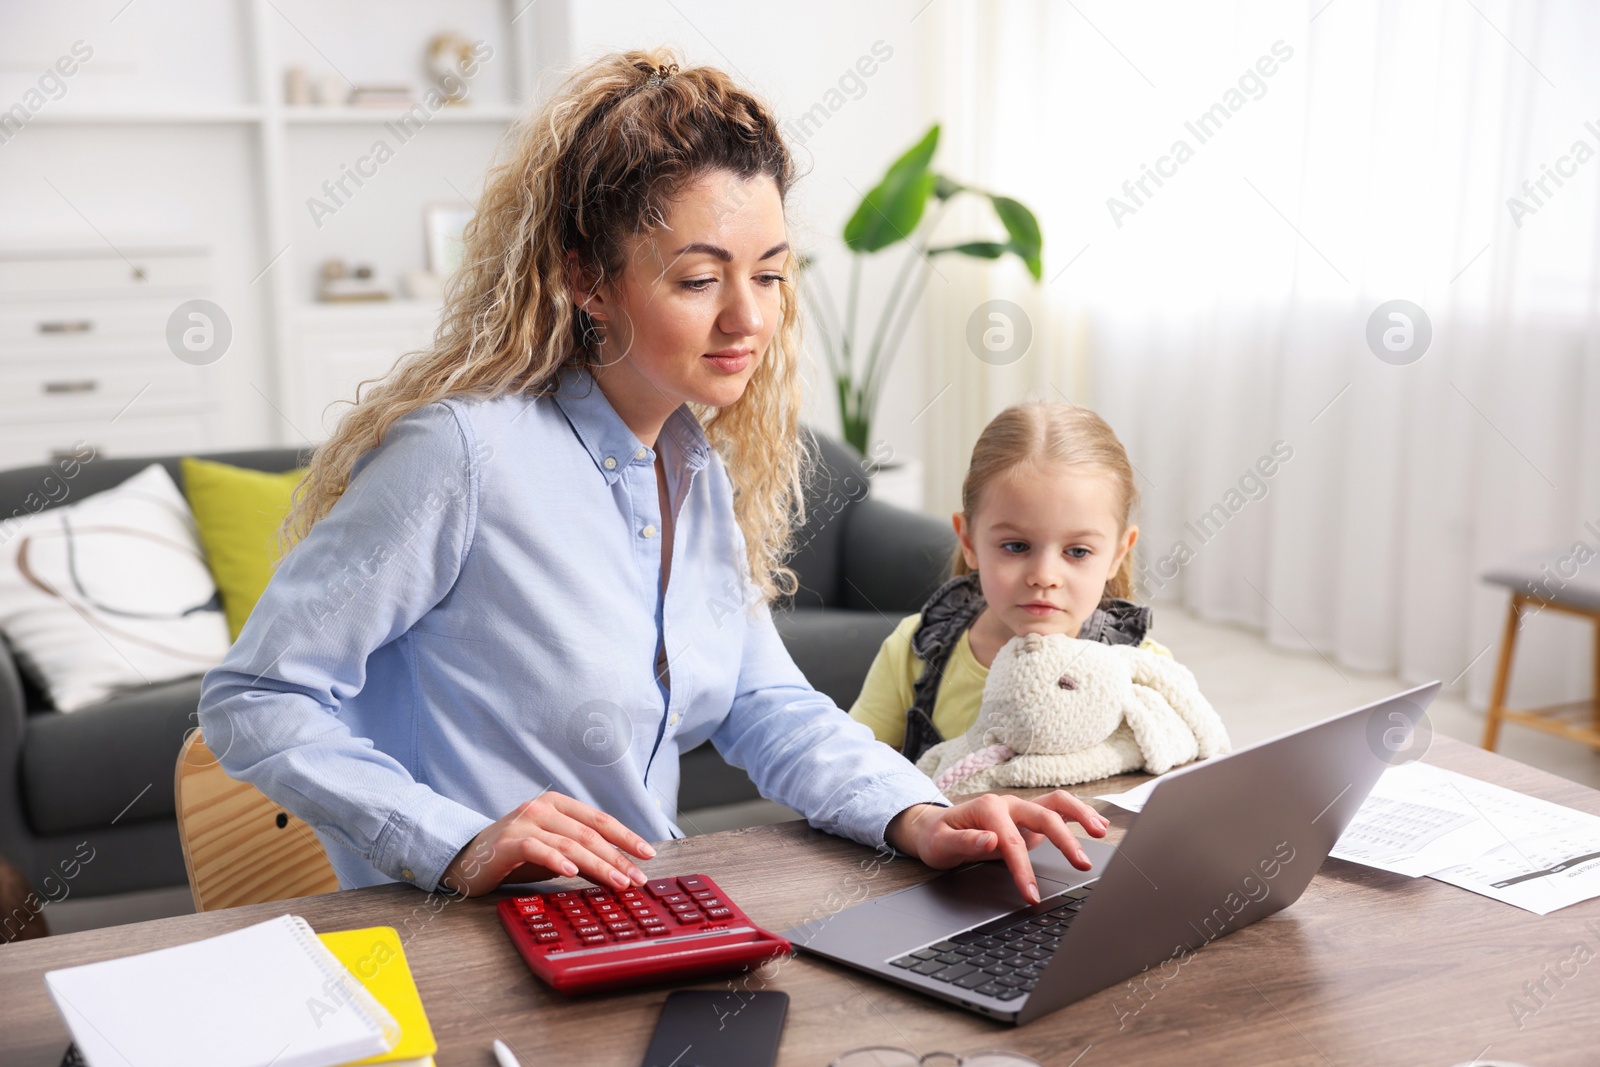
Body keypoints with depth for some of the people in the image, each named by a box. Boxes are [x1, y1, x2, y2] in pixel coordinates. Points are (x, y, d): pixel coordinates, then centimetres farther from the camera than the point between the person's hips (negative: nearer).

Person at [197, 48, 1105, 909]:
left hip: (643, 925, 7)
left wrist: (916, 816, -10)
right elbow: (255, 699, -13)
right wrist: (457, 846, -25)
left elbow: (765, 704, 8)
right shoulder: (464, 449, -18)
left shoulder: (703, 465, 6)